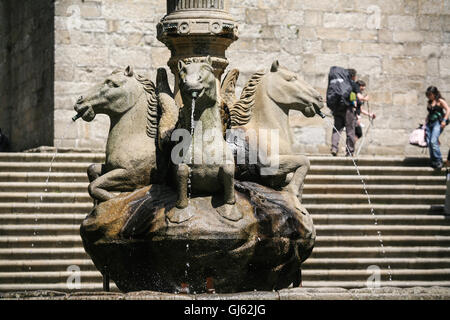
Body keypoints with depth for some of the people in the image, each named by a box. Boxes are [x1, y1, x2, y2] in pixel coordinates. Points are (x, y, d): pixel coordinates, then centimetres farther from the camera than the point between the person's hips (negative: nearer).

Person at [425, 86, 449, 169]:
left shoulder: (440, 101, 0)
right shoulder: (429, 103, 20)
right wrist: (425, 123, 20)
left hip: (438, 123, -7)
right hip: (430, 123, 7)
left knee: (433, 141, -20)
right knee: (429, 142, -3)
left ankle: (439, 161, -15)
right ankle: (433, 161, 2)